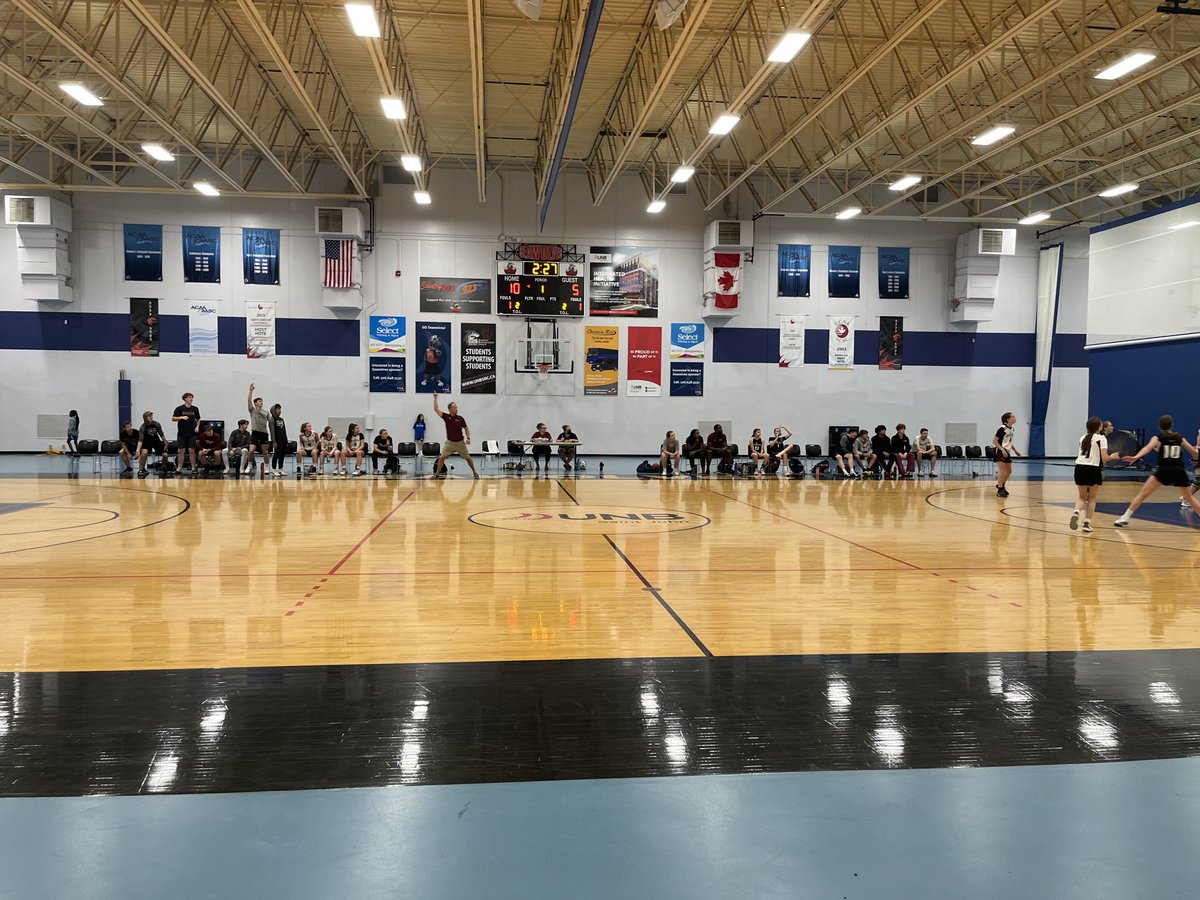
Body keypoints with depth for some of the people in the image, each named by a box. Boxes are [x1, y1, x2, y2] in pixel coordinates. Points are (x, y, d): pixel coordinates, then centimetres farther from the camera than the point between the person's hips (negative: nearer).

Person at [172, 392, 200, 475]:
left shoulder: (195, 409, 6)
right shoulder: (179, 408, -2)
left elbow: (198, 419, 18)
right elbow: (173, 418, -4)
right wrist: (181, 417, -19)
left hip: (192, 434, 1)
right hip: (182, 433, -1)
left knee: (192, 451, 0)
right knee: (181, 451, 2)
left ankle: (193, 468, 5)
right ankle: (179, 468, 7)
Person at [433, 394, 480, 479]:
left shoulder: (460, 418, -4)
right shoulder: (446, 416, -4)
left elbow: (466, 428, 5)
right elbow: (436, 409, -10)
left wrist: (468, 438, -7)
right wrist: (435, 399, -15)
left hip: (460, 442, 0)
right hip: (449, 442, 0)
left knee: (468, 458, 5)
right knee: (442, 457, -10)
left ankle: (474, 472, 22)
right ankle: (437, 474, -1)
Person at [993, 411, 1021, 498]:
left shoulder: (1011, 429, 8)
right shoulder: (1002, 428, -17)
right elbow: (994, 441, -17)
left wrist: (1015, 451, 18)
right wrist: (1002, 450, -23)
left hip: (1007, 452, 9)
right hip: (1000, 452, -9)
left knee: (1009, 471, 14)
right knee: (1002, 469, -18)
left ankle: (1002, 486, 32)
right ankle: (999, 490, -16)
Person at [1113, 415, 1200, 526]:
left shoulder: (1158, 438, 4)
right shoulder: (1180, 438, 12)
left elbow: (1148, 448, -17)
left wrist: (1135, 457, -33)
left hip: (1163, 471, -3)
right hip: (1179, 471, 3)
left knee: (1142, 494, -1)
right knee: (1189, 497, 23)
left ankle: (1125, 518, -11)